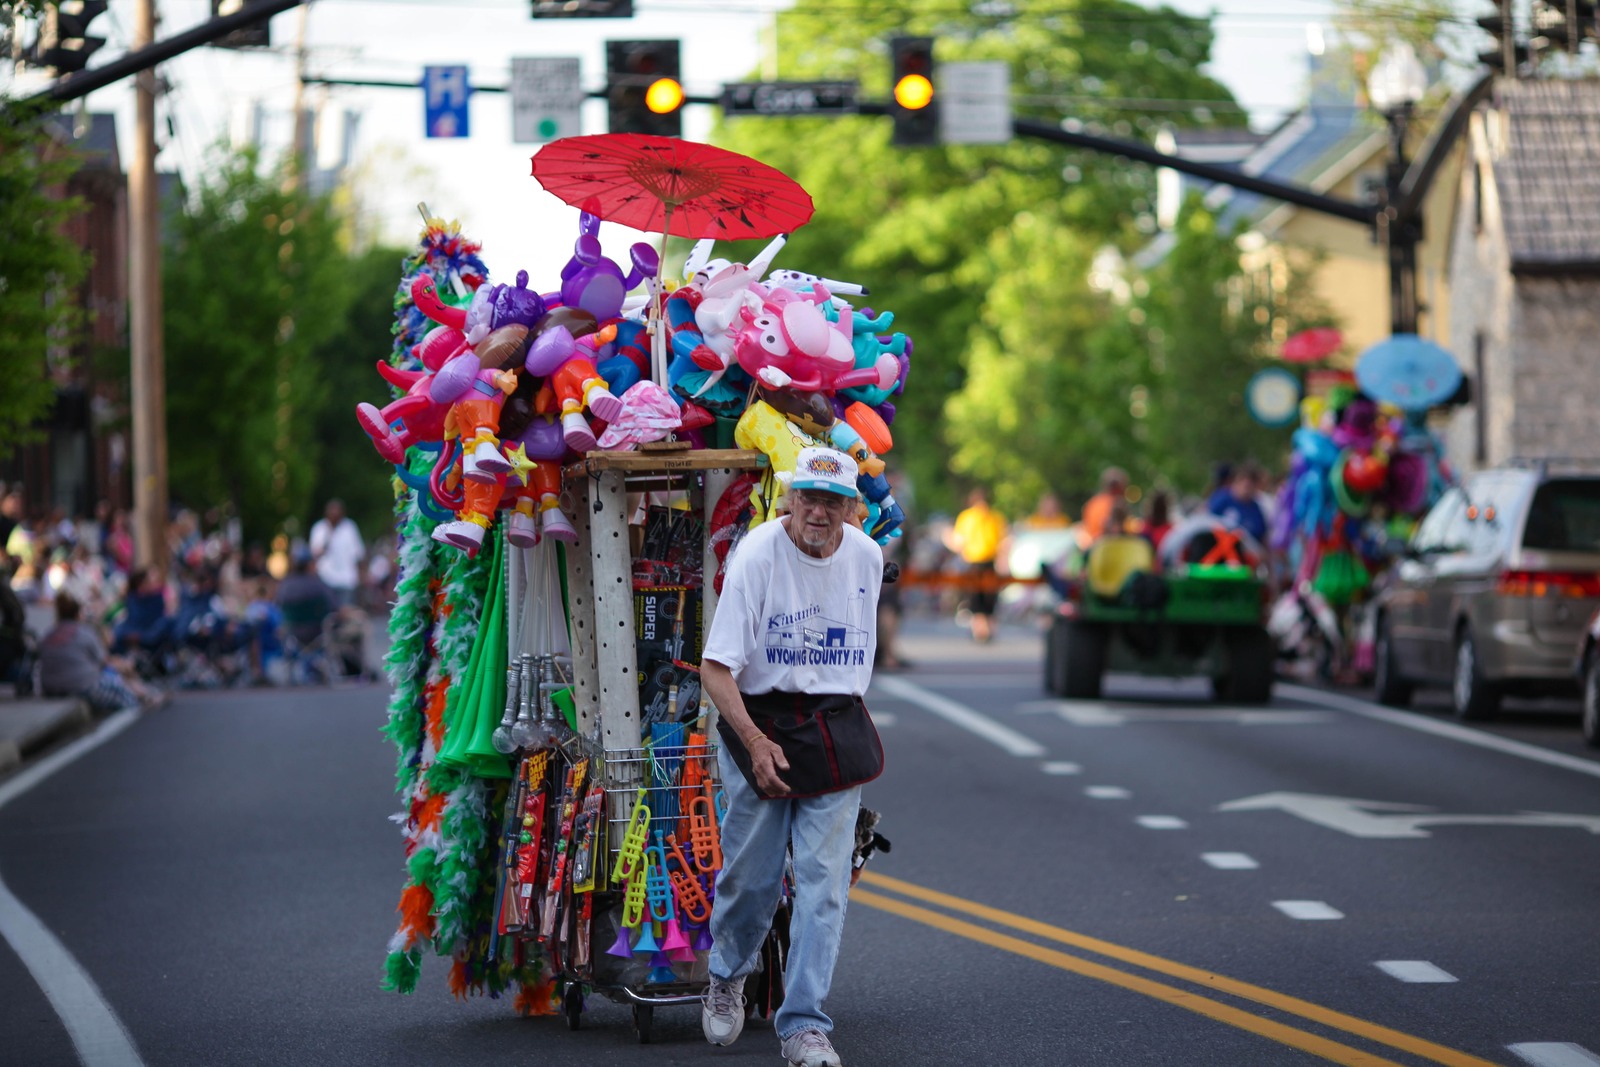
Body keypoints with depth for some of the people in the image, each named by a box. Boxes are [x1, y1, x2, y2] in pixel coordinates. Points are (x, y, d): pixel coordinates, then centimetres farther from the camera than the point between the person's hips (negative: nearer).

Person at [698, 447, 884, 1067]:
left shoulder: (867, 557, 3)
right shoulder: (756, 555, -14)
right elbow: (715, 667, -17)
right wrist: (755, 741, -27)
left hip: (837, 730, 3)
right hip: (760, 719, -3)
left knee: (823, 880, -5)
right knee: (751, 873, 4)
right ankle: (728, 977, 35)